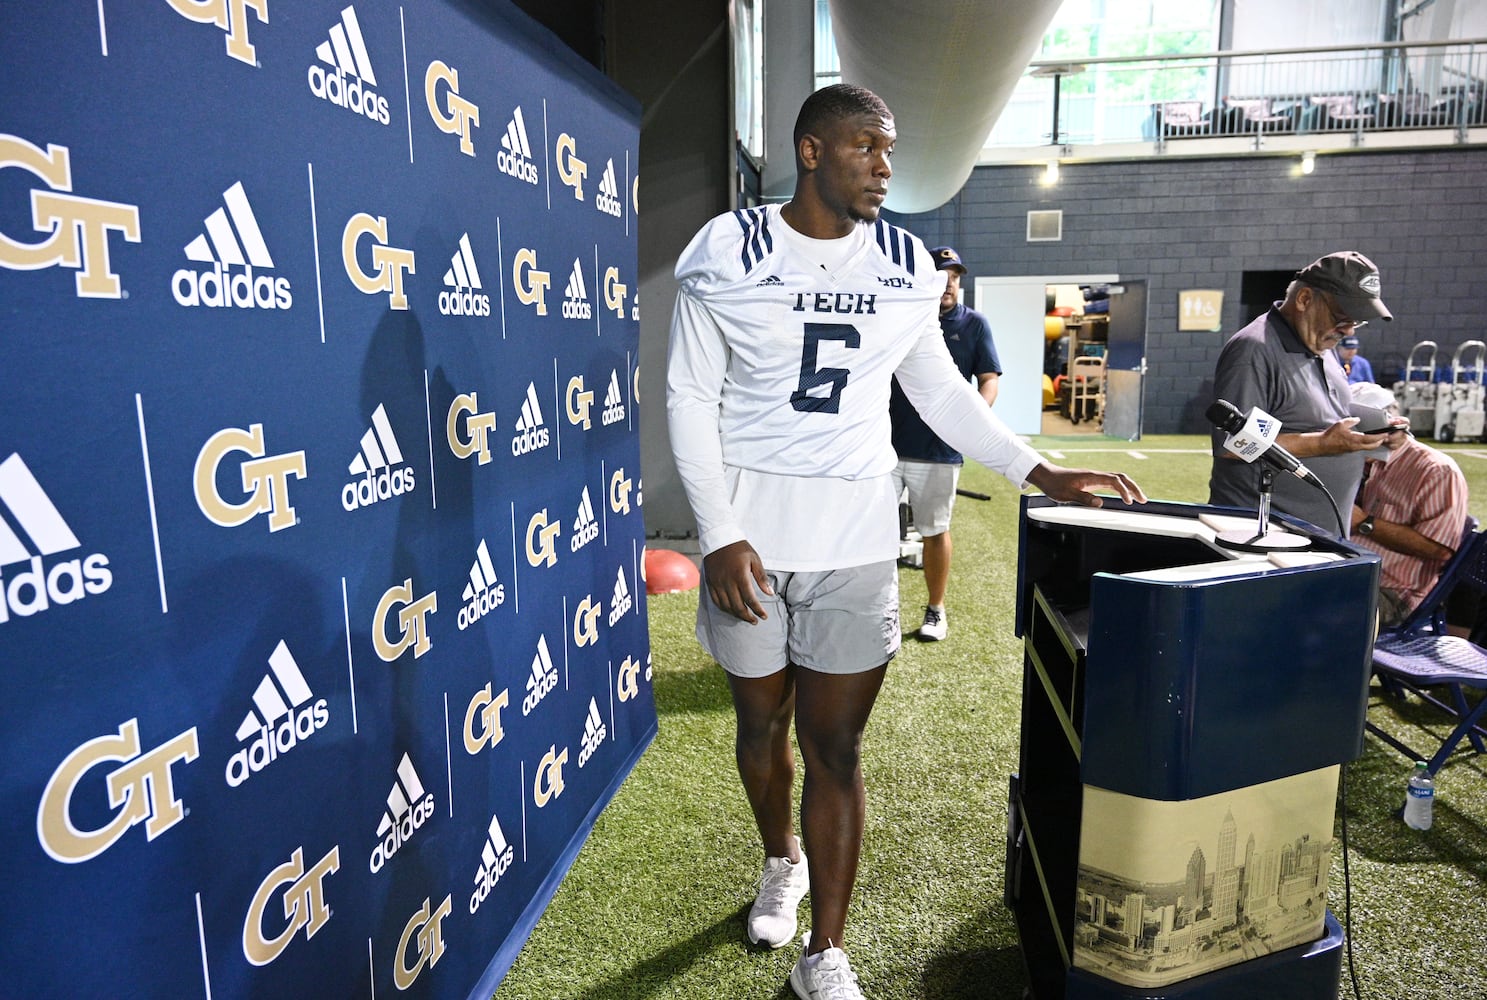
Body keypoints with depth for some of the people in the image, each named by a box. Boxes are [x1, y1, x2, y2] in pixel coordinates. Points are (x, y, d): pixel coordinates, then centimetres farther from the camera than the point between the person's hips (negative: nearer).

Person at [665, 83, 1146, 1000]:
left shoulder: (904, 267, 4)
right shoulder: (730, 255, -5)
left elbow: (943, 393, 12)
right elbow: (690, 399, -5)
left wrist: (1040, 471, 2)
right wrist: (720, 534, -13)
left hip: (856, 539, 1)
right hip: (749, 532, -1)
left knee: (836, 745, 5)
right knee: (763, 720, 15)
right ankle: (783, 860, 46)